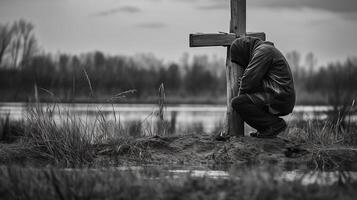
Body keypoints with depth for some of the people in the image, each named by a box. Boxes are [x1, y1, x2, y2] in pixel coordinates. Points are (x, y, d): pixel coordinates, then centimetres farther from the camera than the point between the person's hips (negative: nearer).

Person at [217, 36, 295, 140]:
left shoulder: (263, 51, -9)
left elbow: (249, 80, -15)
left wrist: (241, 92, 3)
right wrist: (242, 83, 9)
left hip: (278, 99, -10)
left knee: (237, 103, -15)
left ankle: (274, 124, -11)